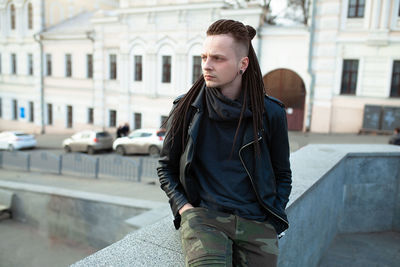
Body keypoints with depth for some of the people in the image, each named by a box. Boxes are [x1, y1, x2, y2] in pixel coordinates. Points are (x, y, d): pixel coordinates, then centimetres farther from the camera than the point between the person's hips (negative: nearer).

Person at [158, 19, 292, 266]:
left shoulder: (271, 113, 1)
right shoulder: (186, 109, 1)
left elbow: (282, 175, 12)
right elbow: (166, 167, 12)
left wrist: (270, 222, 1)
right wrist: (184, 208, -1)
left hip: (256, 223, 2)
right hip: (203, 215, -1)